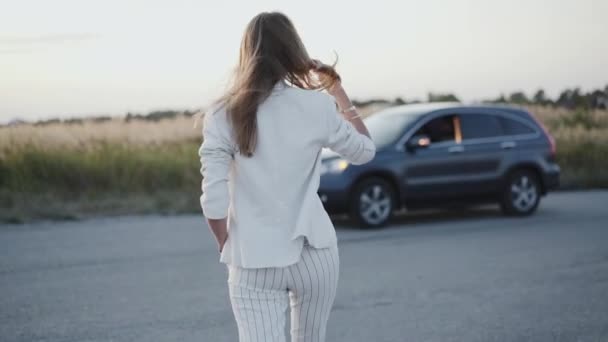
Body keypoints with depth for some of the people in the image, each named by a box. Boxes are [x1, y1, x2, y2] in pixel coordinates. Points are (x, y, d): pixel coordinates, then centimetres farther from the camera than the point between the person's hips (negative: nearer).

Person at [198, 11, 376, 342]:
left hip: (253, 261, -2)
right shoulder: (317, 107, -5)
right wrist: (339, 93, 20)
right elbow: (364, 151, 13)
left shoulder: (222, 116, -6)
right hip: (314, 252, 2)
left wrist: (228, 248, 8)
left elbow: (214, 200, -9)